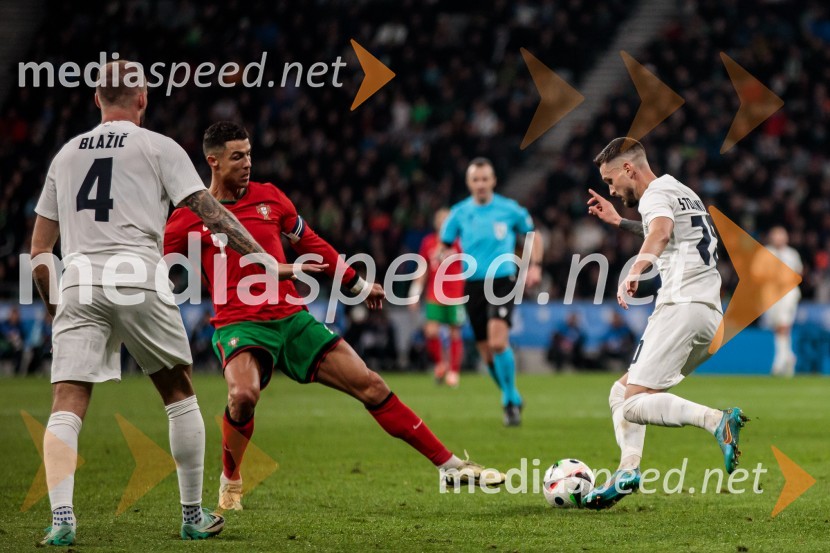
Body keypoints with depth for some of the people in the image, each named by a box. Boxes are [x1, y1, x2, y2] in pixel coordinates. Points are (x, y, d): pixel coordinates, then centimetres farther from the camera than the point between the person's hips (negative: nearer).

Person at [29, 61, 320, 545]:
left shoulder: (66, 154, 20)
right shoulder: (158, 147, 8)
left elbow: (40, 250, 21)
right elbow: (210, 212, 0)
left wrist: (54, 307, 30)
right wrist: (268, 262, 2)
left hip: (78, 286, 2)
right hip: (137, 281, -2)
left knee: (67, 407, -2)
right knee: (180, 396, 14)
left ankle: (62, 518, -20)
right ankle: (194, 516, 16)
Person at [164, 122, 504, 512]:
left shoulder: (269, 197, 8)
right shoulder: (188, 218, -3)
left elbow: (310, 243, 21)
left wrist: (359, 285, 25)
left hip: (292, 318, 4)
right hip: (239, 325, -4)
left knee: (370, 386, -1)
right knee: (243, 395, -35)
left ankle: (449, 465, 7)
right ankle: (230, 482, -7)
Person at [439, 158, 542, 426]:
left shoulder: (509, 209, 0)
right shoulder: (459, 213, 4)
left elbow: (532, 234, 15)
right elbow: (444, 246, 12)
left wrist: (535, 266, 2)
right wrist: (444, 256, -11)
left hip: (503, 281, -3)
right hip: (474, 284, 3)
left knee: (498, 342, -23)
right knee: (487, 352, 5)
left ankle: (511, 400, -9)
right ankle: (512, 399, 27)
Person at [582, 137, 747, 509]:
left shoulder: (655, 195, -2)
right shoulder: (683, 192, 27)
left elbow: (661, 231, -27)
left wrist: (634, 271, -42)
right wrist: (618, 222, 52)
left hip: (681, 307, -10)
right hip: (711, 314, 10)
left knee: (633, 404, -16)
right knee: (622, 392, 15)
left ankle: (718, 421, -32)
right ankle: (628, 468, -5)